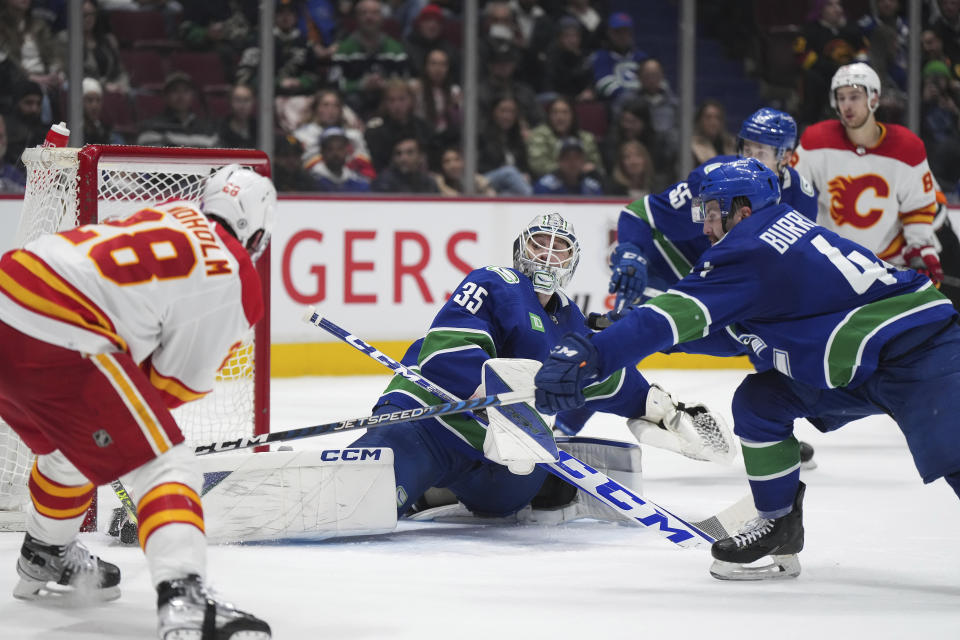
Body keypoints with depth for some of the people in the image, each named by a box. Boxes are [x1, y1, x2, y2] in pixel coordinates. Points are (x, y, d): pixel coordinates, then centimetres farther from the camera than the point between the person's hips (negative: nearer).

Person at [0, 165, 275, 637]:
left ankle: (44, 561, 53)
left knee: (69, 447, 33)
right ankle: (183, 599, -23)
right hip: (55, 345, -8)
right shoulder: (233, 282, 1)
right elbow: (177, 384, 6)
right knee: (162, 463, -5)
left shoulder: (174, 213, 22)